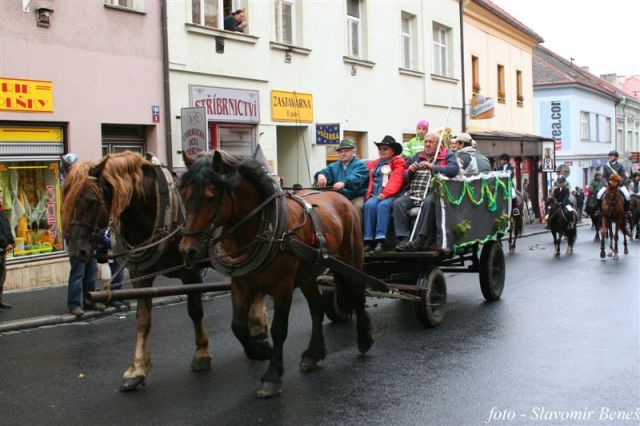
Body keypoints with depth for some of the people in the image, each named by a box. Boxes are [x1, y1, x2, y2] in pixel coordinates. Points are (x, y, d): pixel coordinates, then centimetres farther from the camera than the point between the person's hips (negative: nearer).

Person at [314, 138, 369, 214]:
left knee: (357, 206, -34)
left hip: (356, 197, -4)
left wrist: (344, 183, -37)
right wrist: (321, 175, -26)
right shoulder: (334, 166, 22)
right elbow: (326, 171, 0)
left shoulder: (360, 165, 4)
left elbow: (356, 178, -16)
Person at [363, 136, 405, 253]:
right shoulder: (374, 164, 26)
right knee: (369, 205, -27)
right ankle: (368, 240, -30)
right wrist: (369, 193, 3)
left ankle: (380, 241, -37)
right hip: (375, 194, 4)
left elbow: (396, 181, -6)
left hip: (390, 195, -4)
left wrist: (385, 193, -18)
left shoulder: (398, 163, 8)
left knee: (383, 205, -33)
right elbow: (370, 181, 20)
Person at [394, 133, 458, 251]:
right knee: (398, 203, -23)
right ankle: (404, 238, -27)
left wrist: (432, 167, -15)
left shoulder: (447, 156, 13)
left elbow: (453, 170, -8)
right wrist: (410, 171, 3)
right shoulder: (417, 157, 28)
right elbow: (405, 177, 27)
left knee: (428, 203, -38)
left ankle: (420, 240, -37)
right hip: (413, 193, 5)